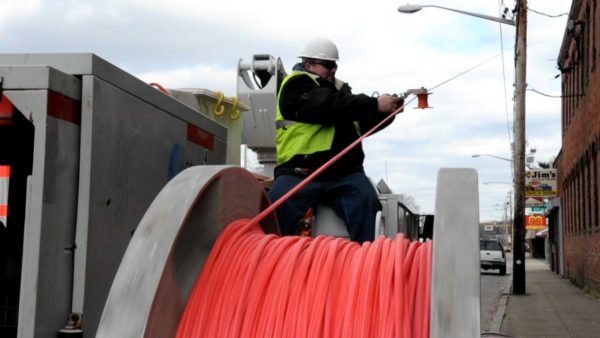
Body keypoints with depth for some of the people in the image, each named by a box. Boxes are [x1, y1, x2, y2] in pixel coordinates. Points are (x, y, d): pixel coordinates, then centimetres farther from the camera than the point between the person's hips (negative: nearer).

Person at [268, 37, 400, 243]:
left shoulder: (339, 88, 24)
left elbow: (363, 124, 27)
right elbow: (331, 107, -17)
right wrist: (375, 104, -15)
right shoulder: (296, 85, 0)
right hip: (301, 171, -5)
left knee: (366, 202, -22)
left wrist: (387, 112, 8)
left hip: (344, 171, 5)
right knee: (277, 210, -26)